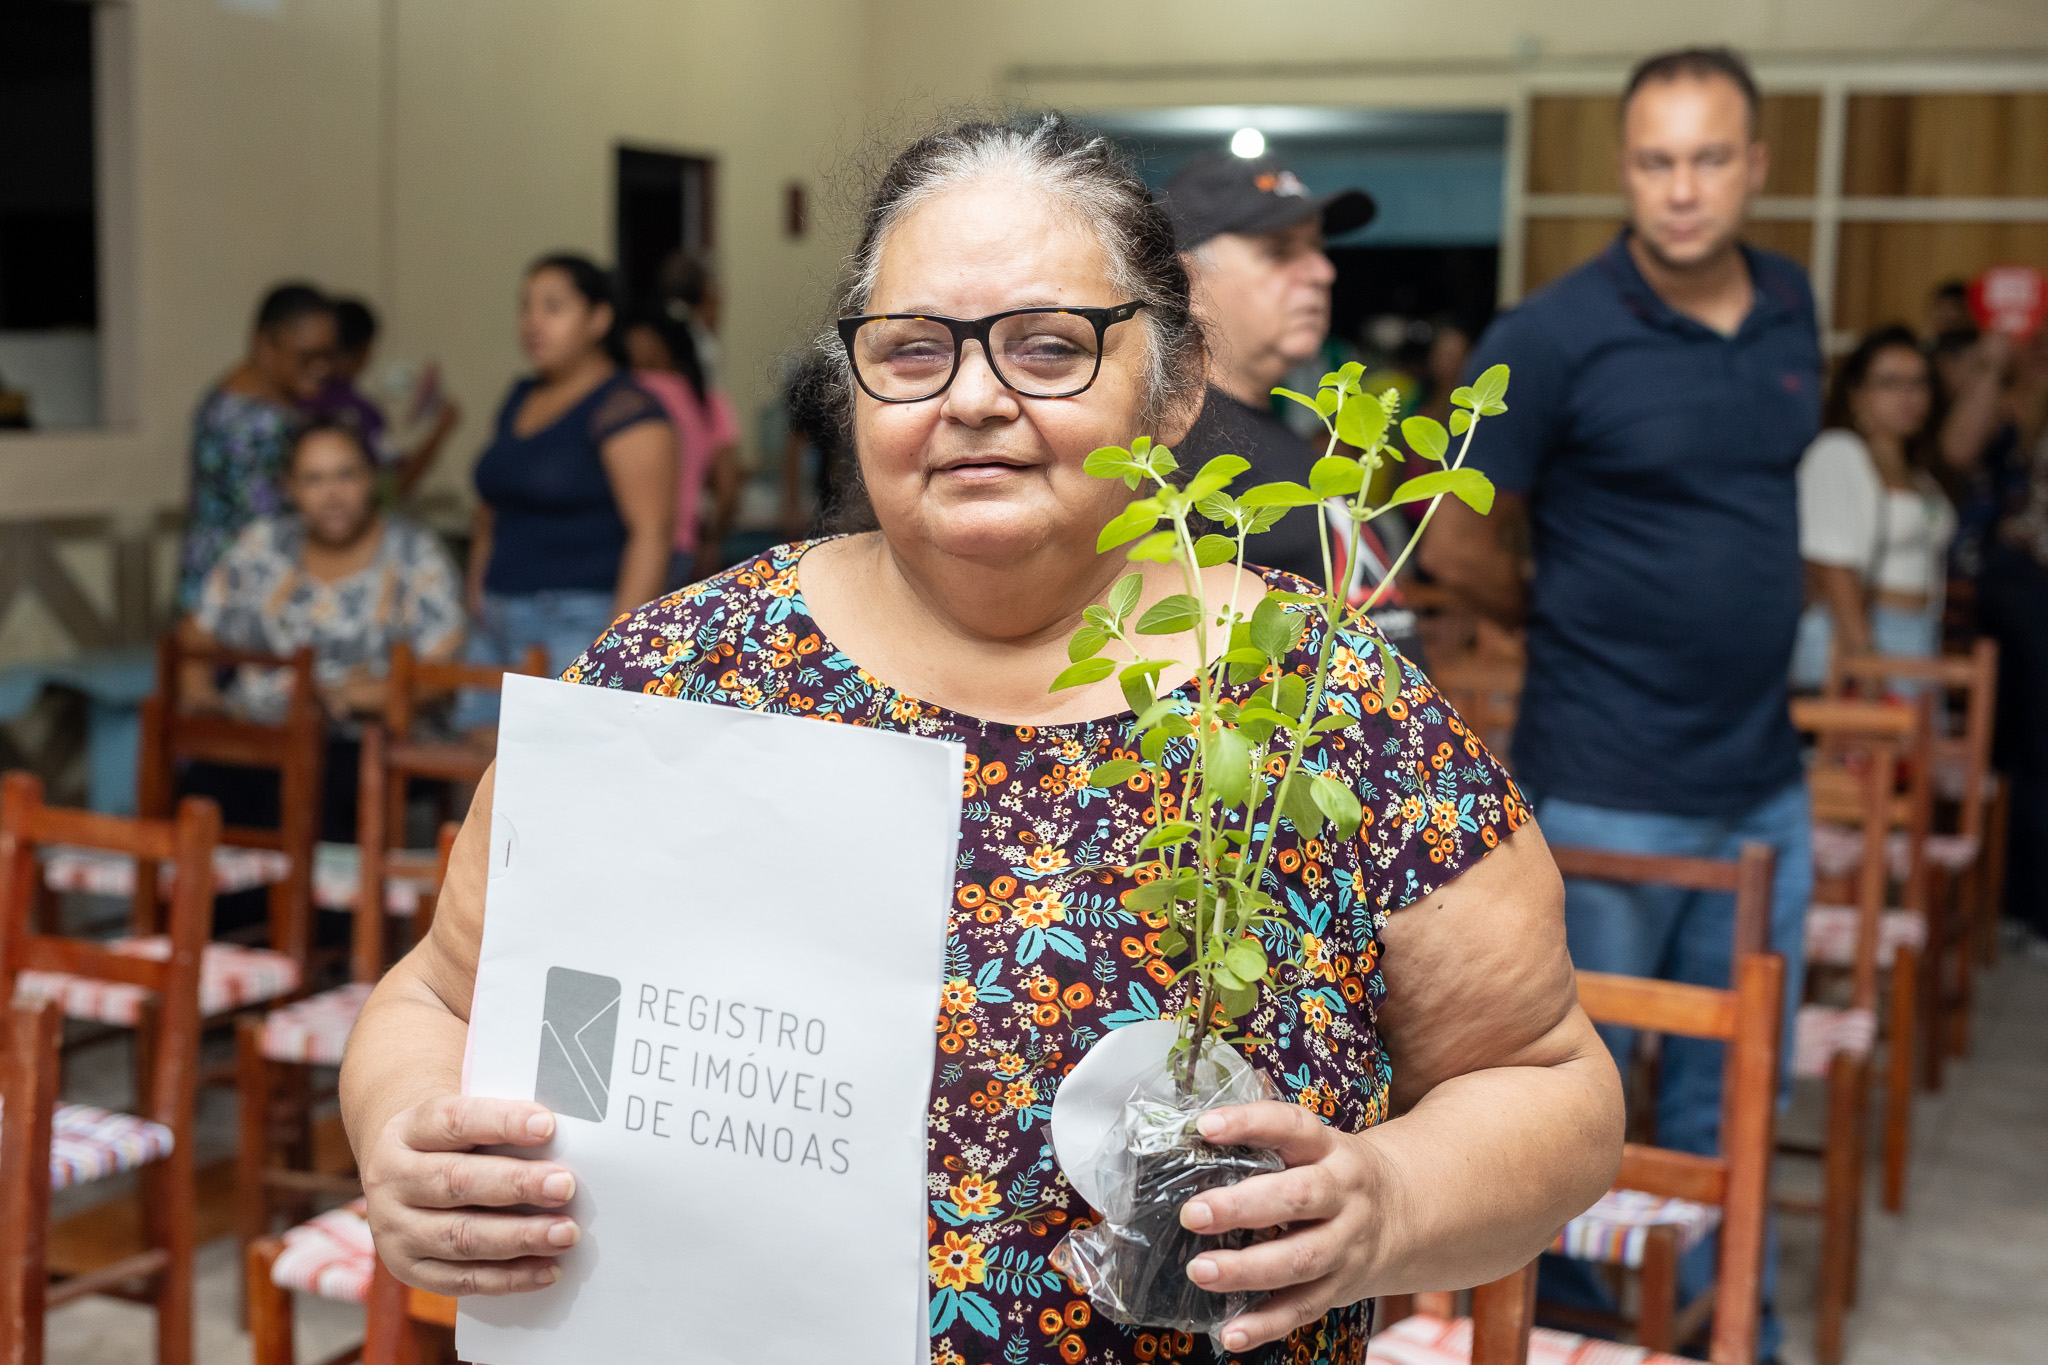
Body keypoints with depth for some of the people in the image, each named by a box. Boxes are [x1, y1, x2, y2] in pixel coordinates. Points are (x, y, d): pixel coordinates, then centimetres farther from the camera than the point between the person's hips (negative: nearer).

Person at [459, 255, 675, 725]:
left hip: (579, 624, -8)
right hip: (497, 626, 9)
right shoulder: (520, 399, 17)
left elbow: (652, 532, -17)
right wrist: (476, 601, 16)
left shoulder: (624, 407, -10)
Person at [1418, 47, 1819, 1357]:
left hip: (1766, 783, 6)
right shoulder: (1554, 335, -14)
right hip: (1607, 792, -5)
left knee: (1729, 1099, 18)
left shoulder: (1791, 305, 5)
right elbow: (1458, 544, -7)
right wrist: (1572, 628, 5)